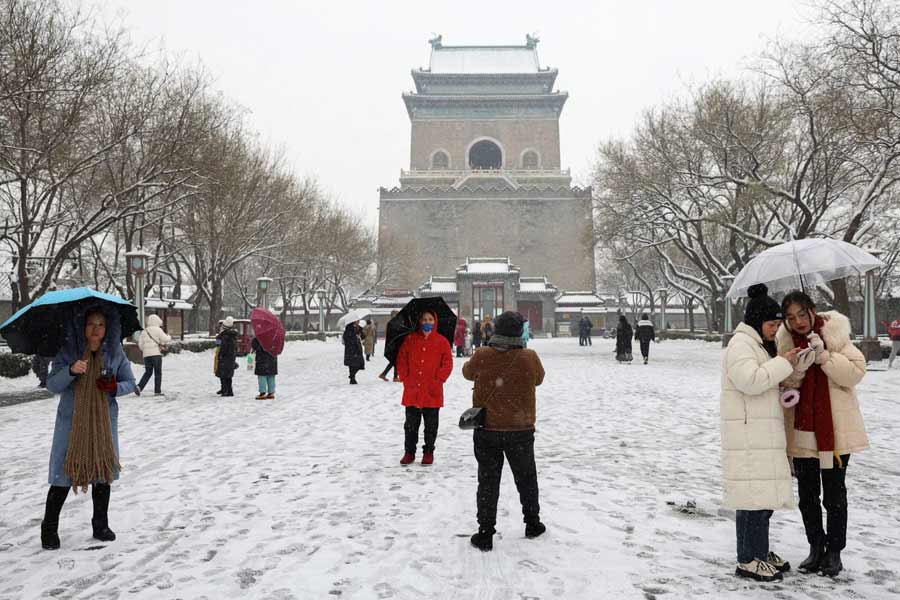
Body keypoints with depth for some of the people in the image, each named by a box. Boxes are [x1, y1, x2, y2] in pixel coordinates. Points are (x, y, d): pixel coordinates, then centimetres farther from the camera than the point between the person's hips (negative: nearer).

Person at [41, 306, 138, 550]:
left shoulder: (115, 352, -4)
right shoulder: (68, 351, -7)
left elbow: (131, 383, 4)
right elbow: (52, 385, -10)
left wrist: (115, 387, -18)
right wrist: (71, 370, -28)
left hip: (104, 422, 2)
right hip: (71, 422, -2)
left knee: (103, 474, 9)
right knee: (63, 476, -1)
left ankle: (101, 525, 26)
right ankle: (49, 528, 19)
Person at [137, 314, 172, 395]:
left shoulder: (144, 331, 13)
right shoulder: (158, 330, -4)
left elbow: (140, 344, 10)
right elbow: (165, 340, -9)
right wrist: (168, 336, 12)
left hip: (146, 355, 5)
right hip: (156, 354, -5)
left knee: (148, 372, 16)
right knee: (158, 373, 2)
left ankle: (139, 386, 1)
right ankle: (157, 391, 1)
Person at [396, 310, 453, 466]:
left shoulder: (442, 341, 0)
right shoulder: (410, 339, 4)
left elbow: (448, 363, -1)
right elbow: (401, 360, 6)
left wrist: (438, 379, -9)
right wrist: (405, 378, -2)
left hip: (433, 392, -1)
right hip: (412, 391, 1)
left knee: (431, 425, 9)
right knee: (411, 424, 10)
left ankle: (428, 452, 22)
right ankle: (409, 452, 22)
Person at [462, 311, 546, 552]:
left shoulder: (481, 356, -12)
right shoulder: (529, 358, -13)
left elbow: (468, 372, 9)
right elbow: (538, 378, 8)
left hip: (486, 430, 0)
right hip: (521, 431, 0)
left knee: (488, 482, 9)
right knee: (526, 478, 20)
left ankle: (485, 534, 11)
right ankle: (532, 524, 34)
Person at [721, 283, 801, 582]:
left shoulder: (758, 344, 21)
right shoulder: (740, 344, -11)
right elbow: (751, 380, -24)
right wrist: (783, 363, -17)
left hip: (763, 432, 10)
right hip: (748, 436, -10)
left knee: (765, 494, 14)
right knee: (754, 494, -8)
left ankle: (759, 551, 26)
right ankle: (748, 560, 0)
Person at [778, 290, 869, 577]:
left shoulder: (835, 333, -7)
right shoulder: (785, 340, 1)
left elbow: (856, 371, -12)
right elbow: (781, 383, 5)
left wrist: (823, 355, -24)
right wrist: (794, 370, -16)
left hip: (835, 428, -3)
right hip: (802, 429, 3)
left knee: (834, 493, 8)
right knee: (807, 494, 12)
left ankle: (834, 551, 23)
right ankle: (816, 546, 29)